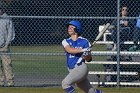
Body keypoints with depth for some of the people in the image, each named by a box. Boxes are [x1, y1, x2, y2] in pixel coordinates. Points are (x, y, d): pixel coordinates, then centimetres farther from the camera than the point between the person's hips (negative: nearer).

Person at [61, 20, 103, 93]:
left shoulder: (84, 42, -1)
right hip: (72, 70, 5)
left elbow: (89, 59, -1)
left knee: (65, 83, -23)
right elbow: (69, 50, -15)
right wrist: (82, 50, -28)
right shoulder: (66, 42, 8)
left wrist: (86, 55, -23)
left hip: (81, 68, -5)